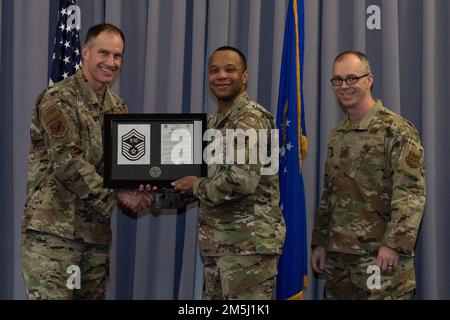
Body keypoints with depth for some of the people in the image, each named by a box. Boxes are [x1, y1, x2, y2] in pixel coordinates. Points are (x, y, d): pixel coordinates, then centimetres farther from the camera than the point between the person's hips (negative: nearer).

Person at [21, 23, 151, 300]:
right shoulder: (57, 100, -9)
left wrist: (141, 184, -10)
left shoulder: (118, 107, 14)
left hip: (97, 231, 7)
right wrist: (118, 195, -14)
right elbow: (68, 164, -18)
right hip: (53, 229, -7)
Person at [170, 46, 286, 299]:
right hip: (218, 242, 9)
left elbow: (242, 180, -24)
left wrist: (197, 186, -10)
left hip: (249, 243, -9)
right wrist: (177, 186, 7)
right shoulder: (215, 122, 16)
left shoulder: (251, 119, -13)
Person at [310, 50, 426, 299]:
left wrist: (394, 244, -22)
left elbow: (411, 193, -14)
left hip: (380, 254, -7)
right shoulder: (337, 135, 16)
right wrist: (320, 242, 14)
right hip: (337, 254, 7)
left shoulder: (396, 129, -7)